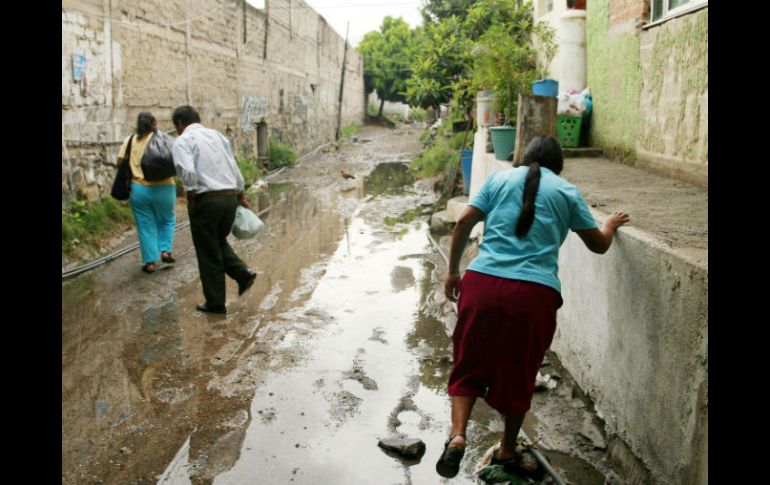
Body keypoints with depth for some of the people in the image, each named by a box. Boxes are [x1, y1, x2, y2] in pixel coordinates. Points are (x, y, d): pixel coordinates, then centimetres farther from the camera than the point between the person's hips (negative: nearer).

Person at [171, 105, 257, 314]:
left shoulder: (182, 141, -4)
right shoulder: (217, 135, 14)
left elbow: (187, 170, -21)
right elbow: (233, 166, 17)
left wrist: (191, 196, -7)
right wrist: (240, 193, 26)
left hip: (206, 200, -6)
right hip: (229, 196, 6)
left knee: (208, 253, 7)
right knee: (219, 241, 27)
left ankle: (215, 303, 16)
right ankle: (243, 272, 8)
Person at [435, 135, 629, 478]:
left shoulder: (501, 178, 14)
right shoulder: (567, 192, 13)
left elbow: (464, 223, 5)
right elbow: (598, 245, 19)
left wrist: (453, 272, 13)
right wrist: (610, 224, 41)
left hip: (483, 282, 1)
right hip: (534, 292, 0)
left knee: (470, 364, 14)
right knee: (518, 374, 16)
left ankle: (457, 435, -5)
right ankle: (507, 450, 31)